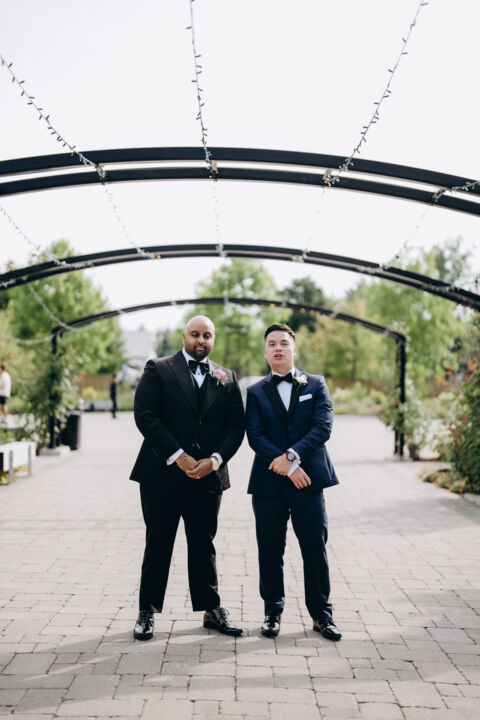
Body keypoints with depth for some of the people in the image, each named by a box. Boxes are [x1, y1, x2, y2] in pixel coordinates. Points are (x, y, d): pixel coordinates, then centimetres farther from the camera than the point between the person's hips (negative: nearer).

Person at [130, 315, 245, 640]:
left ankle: (212, 609, 22)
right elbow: (146, 417, -10)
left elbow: (236, 426, 6)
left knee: (204, 545, 12)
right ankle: (148, 612, 16)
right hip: (163, 474, -3)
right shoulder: (158, 370, 0)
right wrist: (178, 456, -16)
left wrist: (215, 459, -11)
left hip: (208, 475, 3)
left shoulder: (227, 378, 11)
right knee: (158, 545, 5)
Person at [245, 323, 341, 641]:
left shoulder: (316, 385, 9)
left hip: (309, 480, 0)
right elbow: (255, 436, -3)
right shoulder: (256, 392, 9)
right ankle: (273, 611, 21)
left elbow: (323, 427, -5)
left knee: (315, 548, 3)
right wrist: (287, 467, -14)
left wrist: (293, 455, -17)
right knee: (271, 551, 7)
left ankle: (321, 613, 15)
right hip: (269, 483, 1)